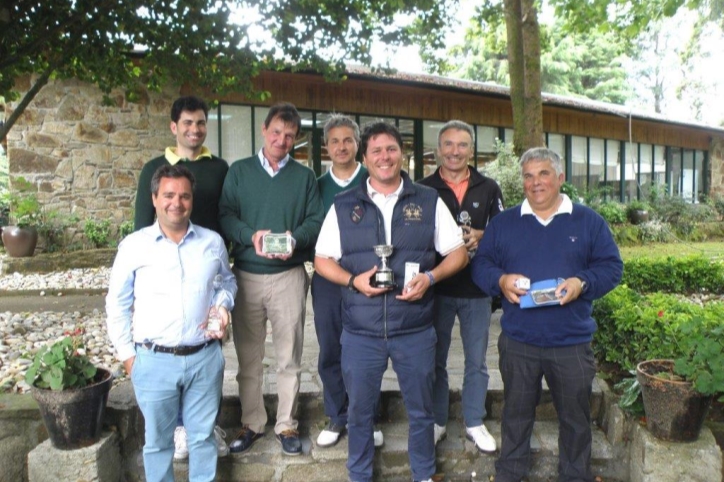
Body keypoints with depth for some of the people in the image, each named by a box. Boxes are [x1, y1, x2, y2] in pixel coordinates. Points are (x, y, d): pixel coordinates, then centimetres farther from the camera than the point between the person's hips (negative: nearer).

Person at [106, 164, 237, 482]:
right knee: (157, 440, 15)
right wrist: (126, 353, 2)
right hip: (154, 361, -1)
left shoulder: (212, 242, 2)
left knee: (203, 435, 16)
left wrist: (223, 304, -3)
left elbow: (227, 281, 18)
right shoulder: (134, 245, -3)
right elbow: (117, 304, 4)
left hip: (205, 358, 2)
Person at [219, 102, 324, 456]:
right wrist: (250, 236, -18)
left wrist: (295, 238, -17)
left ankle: (286, 425, 22)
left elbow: (316, 220, 3)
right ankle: (252, 423, 25)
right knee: (248, 357, 10)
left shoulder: (304, 176, 9)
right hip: (246, 276, 1)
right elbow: (224, 215, 0)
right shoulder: (239, 171, 8)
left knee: (289, 357, 6)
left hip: (289, 275, 0)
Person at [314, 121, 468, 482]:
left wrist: (430, 277, -13)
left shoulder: (429, 202, 2)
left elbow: (458, 253, 5)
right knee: (359, 410, 15)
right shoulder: (344, 205, 3)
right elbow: (322, 260, 6)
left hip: (416, 330, 0)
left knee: (421, 409, 16)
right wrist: (353, 280, -12)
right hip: (360, 330, 0)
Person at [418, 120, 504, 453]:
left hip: (477, 287, 1)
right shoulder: (423, 189, 0)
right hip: (437, 286, -1)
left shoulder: (489, 188, 5)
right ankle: (437, 422, 28)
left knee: (476, 361, 12)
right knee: (435, 360, 11)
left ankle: (474, 423, 30)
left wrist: (480, 236, -14)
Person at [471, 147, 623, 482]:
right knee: (516, 413, 15)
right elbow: (480, 265, 4)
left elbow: (611, 266, 1)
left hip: (572, 343, 0)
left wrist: (582, 283, -18)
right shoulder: (503, 222, 5)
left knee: (575, 416, 15)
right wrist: (501, 280, -17)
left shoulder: (589, 221, 4)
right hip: (517, 342, 1)